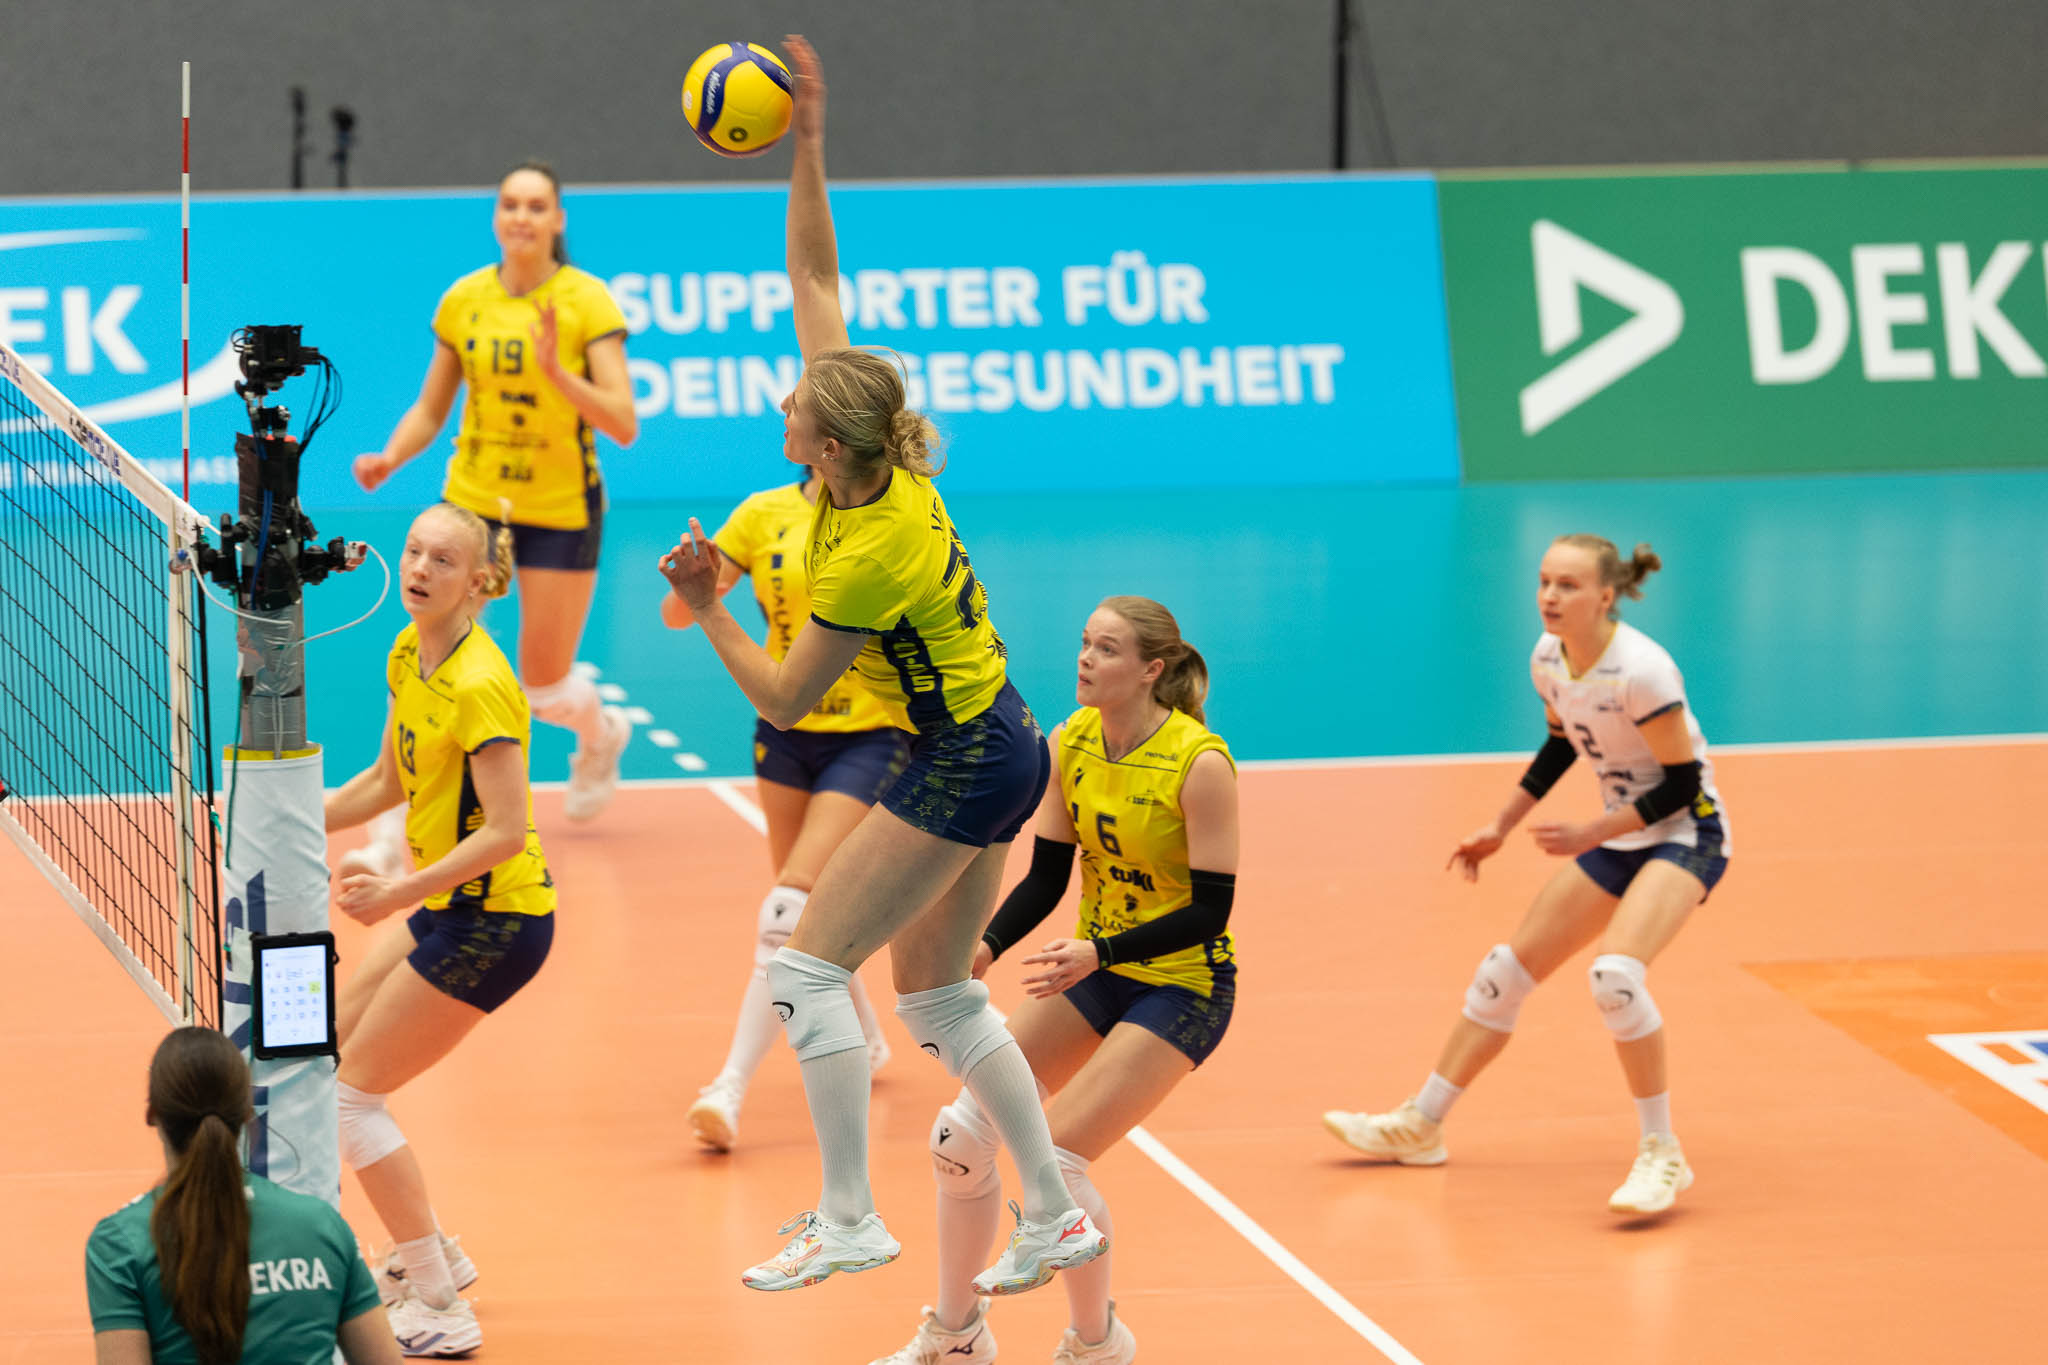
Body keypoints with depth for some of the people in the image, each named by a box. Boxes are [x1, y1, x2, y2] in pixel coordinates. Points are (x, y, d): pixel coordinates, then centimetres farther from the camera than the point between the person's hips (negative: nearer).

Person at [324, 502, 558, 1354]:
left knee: (354, 1092, -5)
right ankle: (429, 1255, 30)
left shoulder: (477, 686, -24)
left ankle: (440, 1312, 0)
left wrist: (398, 895, -29)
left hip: (494, 921, -9)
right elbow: (388, 780, 17)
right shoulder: (409, 656, 3)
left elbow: (507, 832, -27)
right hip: (446, 905, 9)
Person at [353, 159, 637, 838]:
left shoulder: (586, 301, -11)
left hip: (561, 509, -2)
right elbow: (430, 409, 9)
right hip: (472, 498, 2)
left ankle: (601, 732, 42)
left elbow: (624, 424, -18)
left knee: (544, 686, 6)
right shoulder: (464, 299, -1)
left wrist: (557, 372, -32)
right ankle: (396, 829, -4)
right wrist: (390, 458, -11)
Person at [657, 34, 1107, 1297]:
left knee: (810, 968, -8)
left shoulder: (869, 556, -26)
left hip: (961, 766, -9)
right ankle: (1057, 1214, 16)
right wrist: (808, 144, -4)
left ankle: (851, 1220, -7)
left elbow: (784, 702, -17)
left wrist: (709, 612, -14)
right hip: (991, 747, 9)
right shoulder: (878, 458, -5)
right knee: (936, 995, 14)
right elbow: (815, 275, 1)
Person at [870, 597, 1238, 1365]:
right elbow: (1046, 877, 2)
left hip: (1183, 987, -6)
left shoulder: (1200, 764, -23)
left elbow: (1209, 910, -22)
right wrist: (986, 947, -17)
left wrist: (1098, 952, -33)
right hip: (1097, 970, 7)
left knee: (1054, 1158, -19)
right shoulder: (1070, 744, -4)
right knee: (961, 1132, -3)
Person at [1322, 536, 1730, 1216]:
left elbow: (1682, 782, -21)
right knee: (1505, 970, 9)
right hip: (1620, 836, 8)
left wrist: (1589, 834, -23)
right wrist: (1500, 826, 14)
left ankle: (1661, 1153, -19)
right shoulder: (1548, 658, -4)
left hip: (1687, 833, -8)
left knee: (1615, 973, -31)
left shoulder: (1641, 670, -27)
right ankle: (1420, 1123, 24)